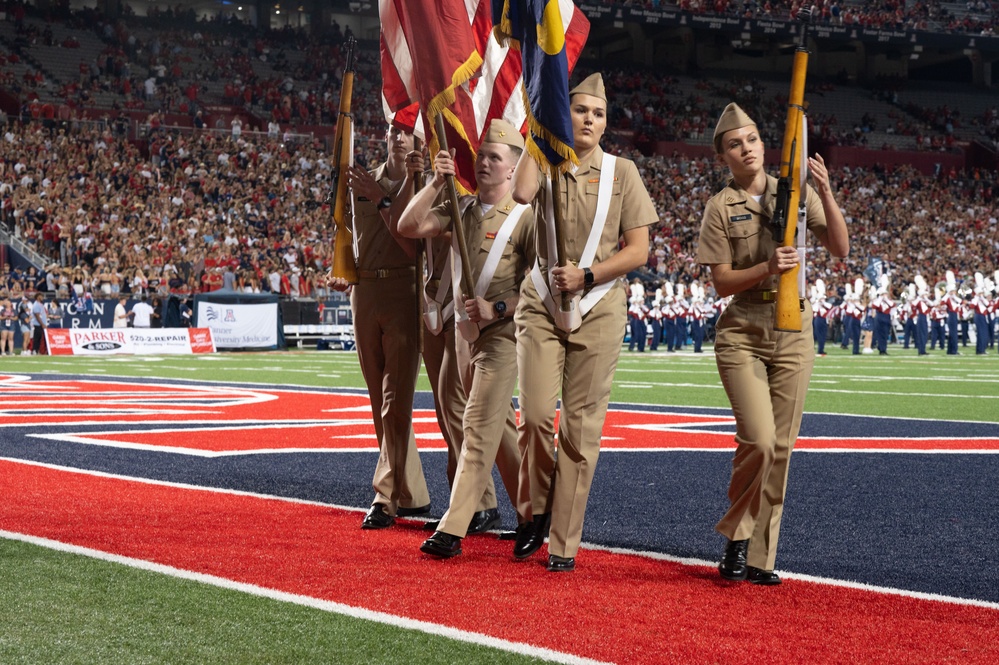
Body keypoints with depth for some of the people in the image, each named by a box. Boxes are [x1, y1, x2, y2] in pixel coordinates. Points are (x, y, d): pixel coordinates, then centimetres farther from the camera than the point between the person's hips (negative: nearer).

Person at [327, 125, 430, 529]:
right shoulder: (364, 182, 14)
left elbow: (416, 246, -15)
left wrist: (381, 201, -15)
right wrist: (341, 272, 8)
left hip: (405, 291, -6)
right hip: (365, 291, 6)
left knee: (396, 401, -11)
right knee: (381, 402, 9)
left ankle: (386, 499, -11)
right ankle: (412, 496, 18)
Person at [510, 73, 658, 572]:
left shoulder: (621, 171, 5)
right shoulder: (545, 164, 6)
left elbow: (638, 250, 1)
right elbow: (521, 193, -19)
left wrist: (586, 275, -11)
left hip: (598, 309, -1)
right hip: (541, 304, 1)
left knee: (581, 427, -2)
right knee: (535, 415, -9)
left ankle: (564, 543, 4)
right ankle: (536, 509, 17)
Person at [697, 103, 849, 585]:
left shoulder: (797, 194, 8)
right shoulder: (720, 207, 0)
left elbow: (840, 249, -1)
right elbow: (721, 282, -6)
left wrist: (825, 193, -13)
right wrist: (768, 267, -22)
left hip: (793, 331, 3)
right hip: (742, 332, -3)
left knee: (780, 448, 2)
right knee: (759, 440, -16)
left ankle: (758, 558, 10)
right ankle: (736, 533, 6)